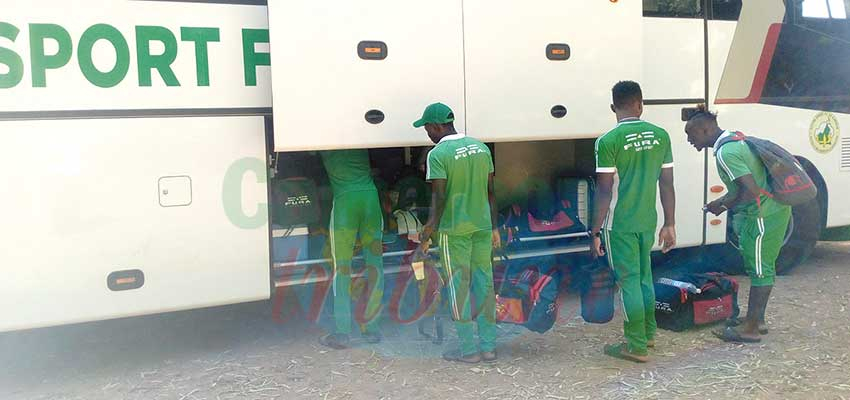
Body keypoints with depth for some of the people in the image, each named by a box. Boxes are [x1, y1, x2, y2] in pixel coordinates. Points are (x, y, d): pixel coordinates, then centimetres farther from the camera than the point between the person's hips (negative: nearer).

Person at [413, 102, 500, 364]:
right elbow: (490, 191, 11)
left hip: (454, 230, -6)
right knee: (484, 283, 10)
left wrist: (426, 236, -12)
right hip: (482, 226, 6)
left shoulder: (438, 154, -13)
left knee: (459, 288, 2)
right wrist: (493, 228, 17)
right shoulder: (480, 147, 8)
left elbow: (439, 199, -17)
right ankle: (488, 346, 15)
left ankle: (468, 349, 8)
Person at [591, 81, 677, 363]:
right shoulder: (660, 136, 2)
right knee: (644, 277, 20)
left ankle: (636, 346, 8)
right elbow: (667, 184, 5)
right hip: (648, 222, 5)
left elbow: (604, 191, -14)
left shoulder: (609, 141, -14)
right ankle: (648, 334, 33)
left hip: (619, 224, -5)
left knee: (629, 281, 1)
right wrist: (670, 224, 12)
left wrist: (595, 232, -7)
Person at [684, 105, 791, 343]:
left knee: (760, 270, -2)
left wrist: (724, 205, -12)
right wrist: (725, 202, 13)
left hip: (764, 215, -10)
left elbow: (751, 191, -27)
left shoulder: (725, 153, -21)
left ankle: (750, 329, 7)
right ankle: (757, 320, 27)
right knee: (761, 268, 17)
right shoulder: (736, 139, 11)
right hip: (776, 208, 10)